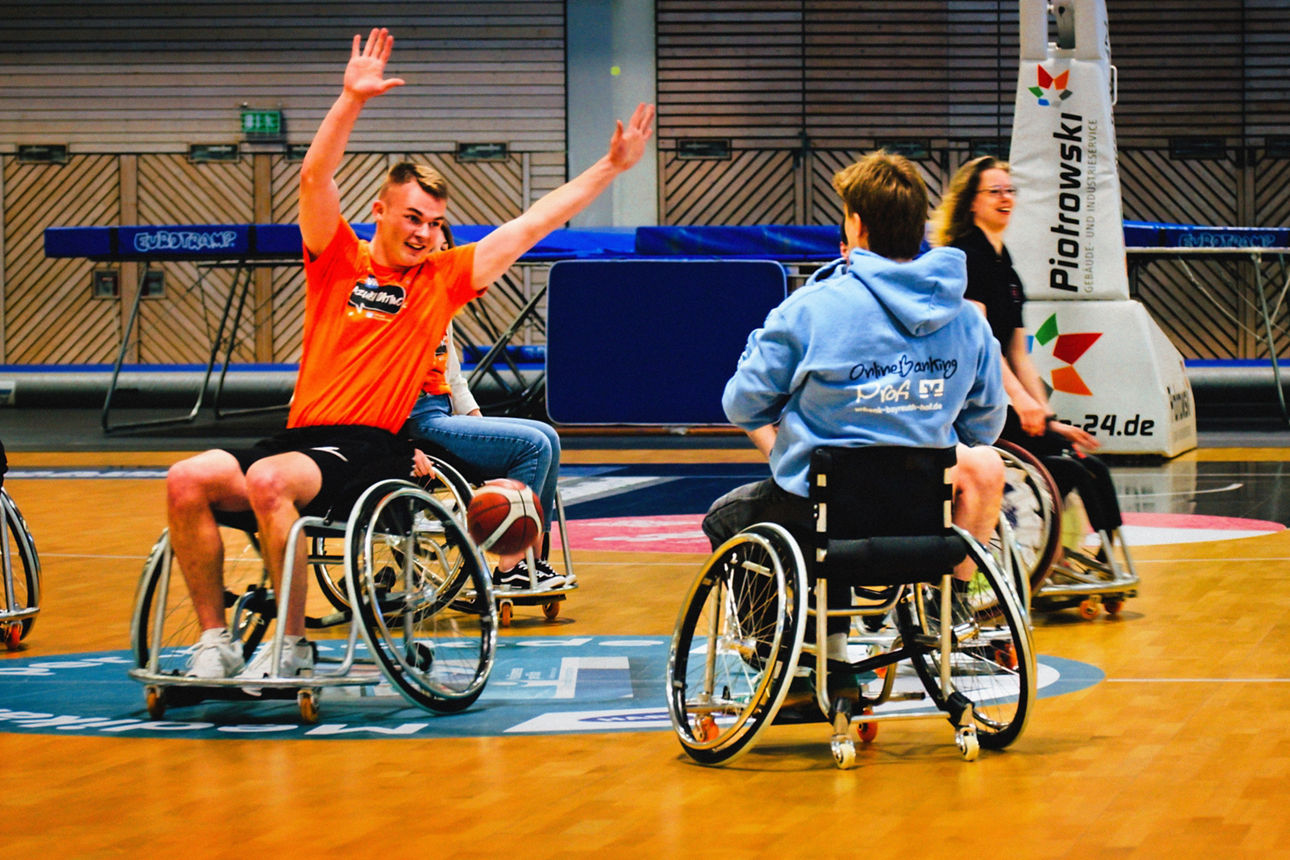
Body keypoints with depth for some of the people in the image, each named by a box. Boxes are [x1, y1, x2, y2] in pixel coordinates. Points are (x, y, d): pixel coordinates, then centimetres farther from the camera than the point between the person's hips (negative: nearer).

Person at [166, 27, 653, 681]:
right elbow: (315, 177, -2)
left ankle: (291, 646, -22)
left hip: (373, 450, -3)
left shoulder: (444, 276, 12)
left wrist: (611, 166, 12)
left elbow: (535, 223, 12)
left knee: (269, 480, -33)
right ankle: (214, 641, -10)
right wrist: (352, 98, -15)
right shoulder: (338, 260, 12)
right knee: (187, 480, -21)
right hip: (302, 433, 3)